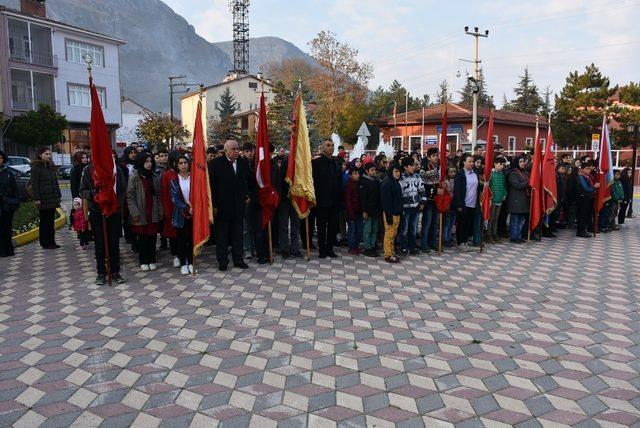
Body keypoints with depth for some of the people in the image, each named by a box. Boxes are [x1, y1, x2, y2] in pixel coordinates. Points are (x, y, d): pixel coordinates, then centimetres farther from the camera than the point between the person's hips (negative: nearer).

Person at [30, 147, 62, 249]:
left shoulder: (51, 166, 15)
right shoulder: (36, 167, -7)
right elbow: (34, 184, -12)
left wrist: (58, 195, 14)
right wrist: (36, 198, -17)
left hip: (52, 198, 7)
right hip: (43, 199, -7)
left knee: (51, 221, 10)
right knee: (44, 221, 0)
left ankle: (51, 242, 15)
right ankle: (45, 243, 7)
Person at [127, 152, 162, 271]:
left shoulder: (154, 176, 9)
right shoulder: (134, 176, -5)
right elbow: (130, 195, -7)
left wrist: (160, 211, 6)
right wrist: (134, 212, -13)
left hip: (153, 212, 4)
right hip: (141, 213, -3)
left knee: (152, 236, 6)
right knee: (142, 237, 3)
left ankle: (152, 260, 17)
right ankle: (143, 262, 14)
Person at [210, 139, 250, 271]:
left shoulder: (243, 163, 5)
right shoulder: (217, 163, -9)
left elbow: (248, 180, 19)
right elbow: (212, 185, -9)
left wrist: (248, 195, 10)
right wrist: (214, 205, -11)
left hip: (239, 205, 4)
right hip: (222, 206, -4)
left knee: (238, 234, 12)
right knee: (222, 235, 6)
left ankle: (238, 259, 22)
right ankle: (222, 261, 16)